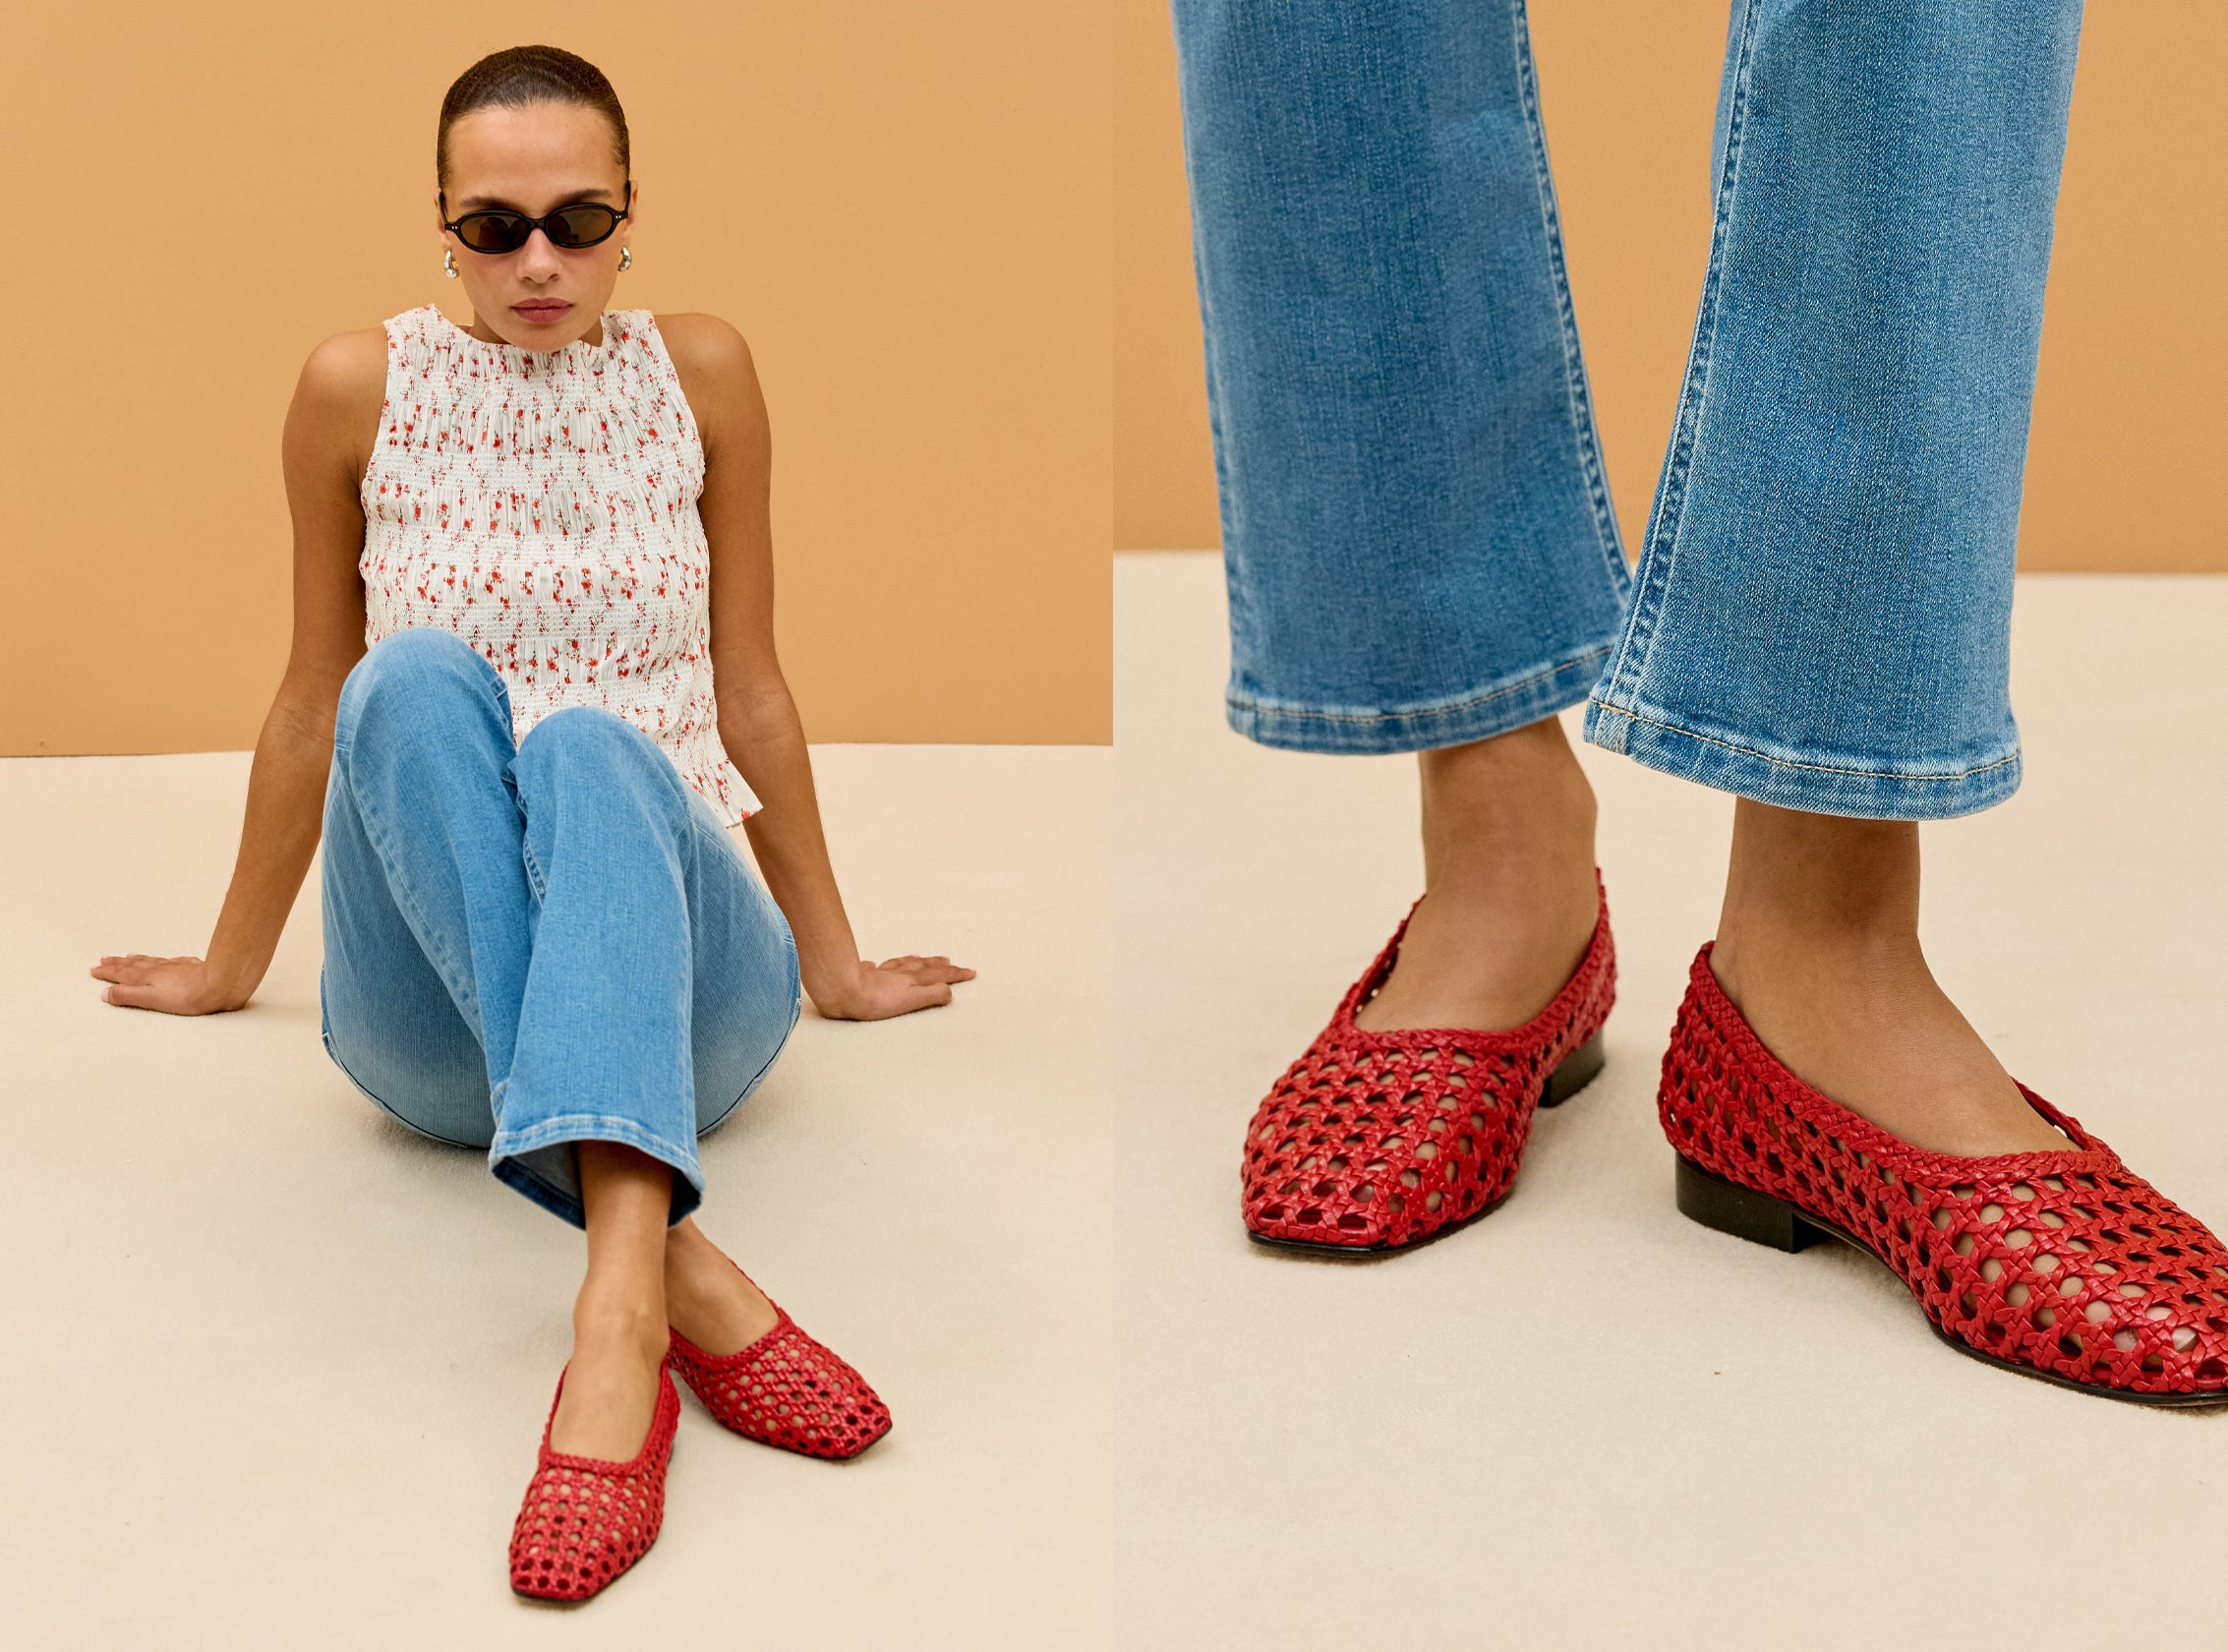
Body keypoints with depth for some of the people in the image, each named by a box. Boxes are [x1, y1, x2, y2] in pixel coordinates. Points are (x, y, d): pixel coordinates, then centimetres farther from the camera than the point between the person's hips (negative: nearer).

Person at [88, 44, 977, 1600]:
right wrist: (231, 969, 24)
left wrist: (833, 961, 21)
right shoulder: (362, 386, 4)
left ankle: (616, 1314, -56)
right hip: (435, 1029, 0)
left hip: (687, 989, 0)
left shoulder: (701, 372, 6)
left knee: (589, 743, -34)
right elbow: (315, 698, 15)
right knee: (419, 678, -32)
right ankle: (680, 1269, -49)